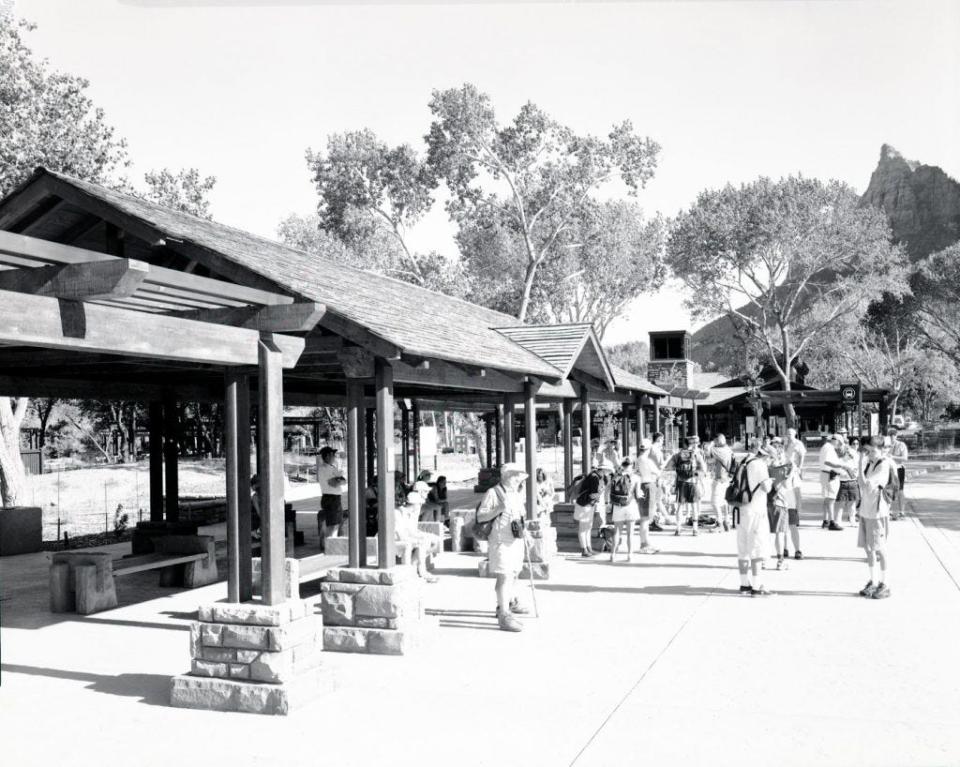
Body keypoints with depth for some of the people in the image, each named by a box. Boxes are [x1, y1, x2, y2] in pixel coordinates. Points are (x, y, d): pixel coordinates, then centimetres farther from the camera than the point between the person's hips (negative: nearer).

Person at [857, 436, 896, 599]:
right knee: (868, 548, 12)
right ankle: (873, 582, 23)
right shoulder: (869, 463, 7)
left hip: (878, 512, -7)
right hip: (866, 510, 7)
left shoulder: (884, 465, -16)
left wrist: (861, 465, -19)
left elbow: (864, 485, -22)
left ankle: (884, 585, 12)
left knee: (880, 549, 1)